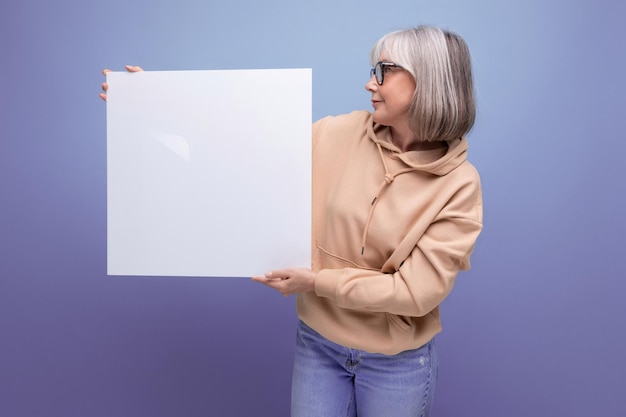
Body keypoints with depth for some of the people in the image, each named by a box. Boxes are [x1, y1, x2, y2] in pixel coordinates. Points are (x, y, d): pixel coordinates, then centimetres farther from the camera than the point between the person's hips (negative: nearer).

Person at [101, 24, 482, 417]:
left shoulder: (459, 185, -15)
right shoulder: (341, 134, -8)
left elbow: (417, 292, -18)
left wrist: (316, 282, -19)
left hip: (396, 362, -1)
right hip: (318, 342, 2)